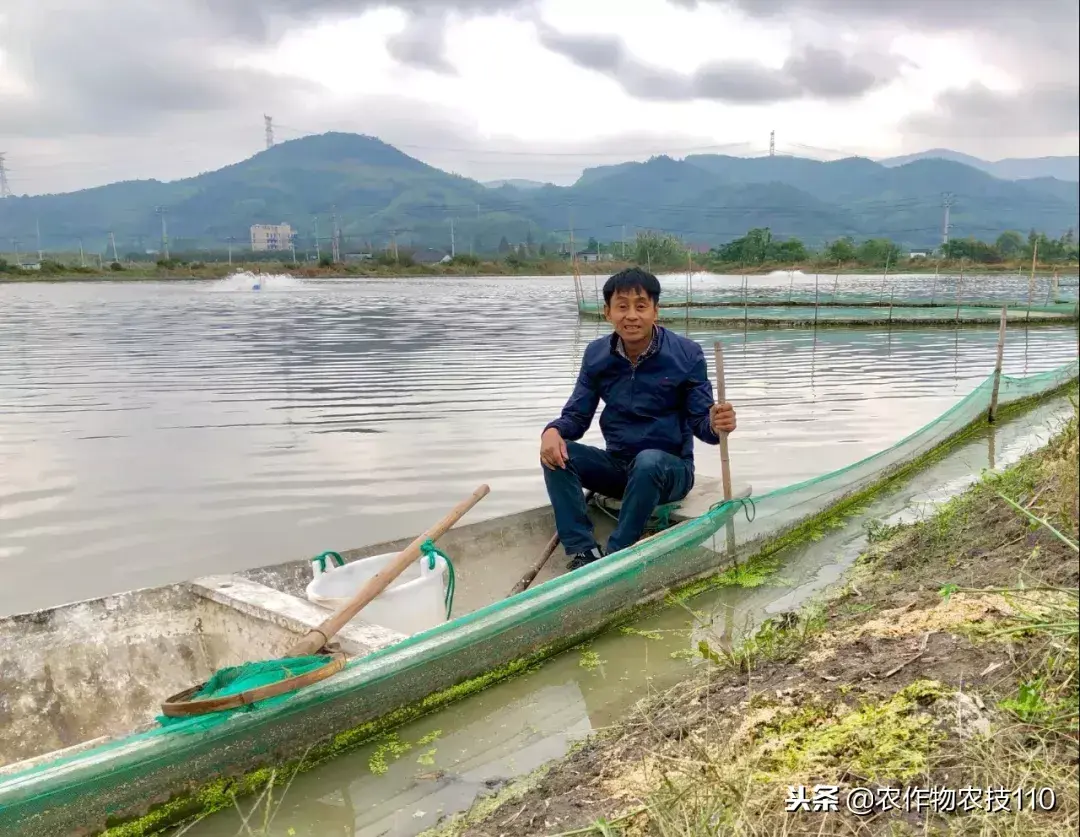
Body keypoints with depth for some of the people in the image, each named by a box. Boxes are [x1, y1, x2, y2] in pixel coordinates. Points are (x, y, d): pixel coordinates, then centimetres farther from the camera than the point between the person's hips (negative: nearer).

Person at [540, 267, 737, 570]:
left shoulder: (686, 354, -12)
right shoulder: (596, 354, -2)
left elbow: (700, 421, -11)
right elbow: (577, 416, 2)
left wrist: (714, 424, -36)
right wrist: (553, 430, -22)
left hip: (669, 469, -4)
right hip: (618, 466, 4)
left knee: (649, 460, -38)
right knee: (556, 452, -19)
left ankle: (614, 557, -28)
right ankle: (583, 551, -25)